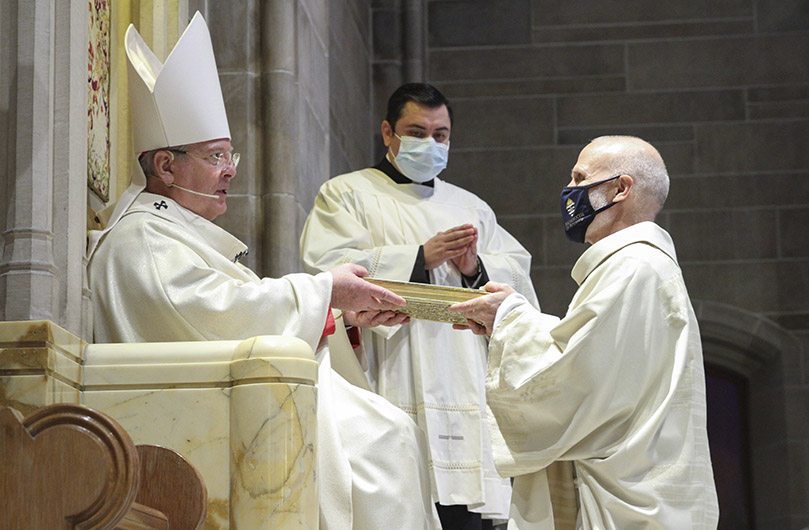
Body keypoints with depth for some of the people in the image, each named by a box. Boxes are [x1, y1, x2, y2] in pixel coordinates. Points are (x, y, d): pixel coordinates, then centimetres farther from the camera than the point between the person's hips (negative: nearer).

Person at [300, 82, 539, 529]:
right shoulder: (346, 194, 12)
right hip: (391, 390, -4)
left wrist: (476, 268, -5)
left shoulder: (471, 207, 26)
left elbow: (518, 280, 17)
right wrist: (421, 257, -11)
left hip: (462, 391, 4)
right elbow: (327, 267, -6)